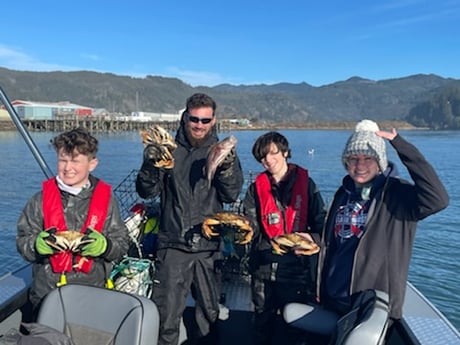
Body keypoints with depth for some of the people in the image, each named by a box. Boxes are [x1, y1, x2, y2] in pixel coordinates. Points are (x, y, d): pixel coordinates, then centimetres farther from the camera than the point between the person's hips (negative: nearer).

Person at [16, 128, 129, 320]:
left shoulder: (106, 200, -2)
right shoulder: (42, 199, 0)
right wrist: (39, 244, -18)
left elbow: (121, 245, -1)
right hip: (46, 295, 1)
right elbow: (22, 241, 2)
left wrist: (103, 245, -21)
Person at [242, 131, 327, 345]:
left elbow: (321, 222, -1)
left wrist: (312, 237, -21)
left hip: (298, 267, -2)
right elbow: (251, 227, 1)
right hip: (264, 267, 2)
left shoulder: (305, 183, 0)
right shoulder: (257, 187, 6)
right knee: (262, 323, 16)